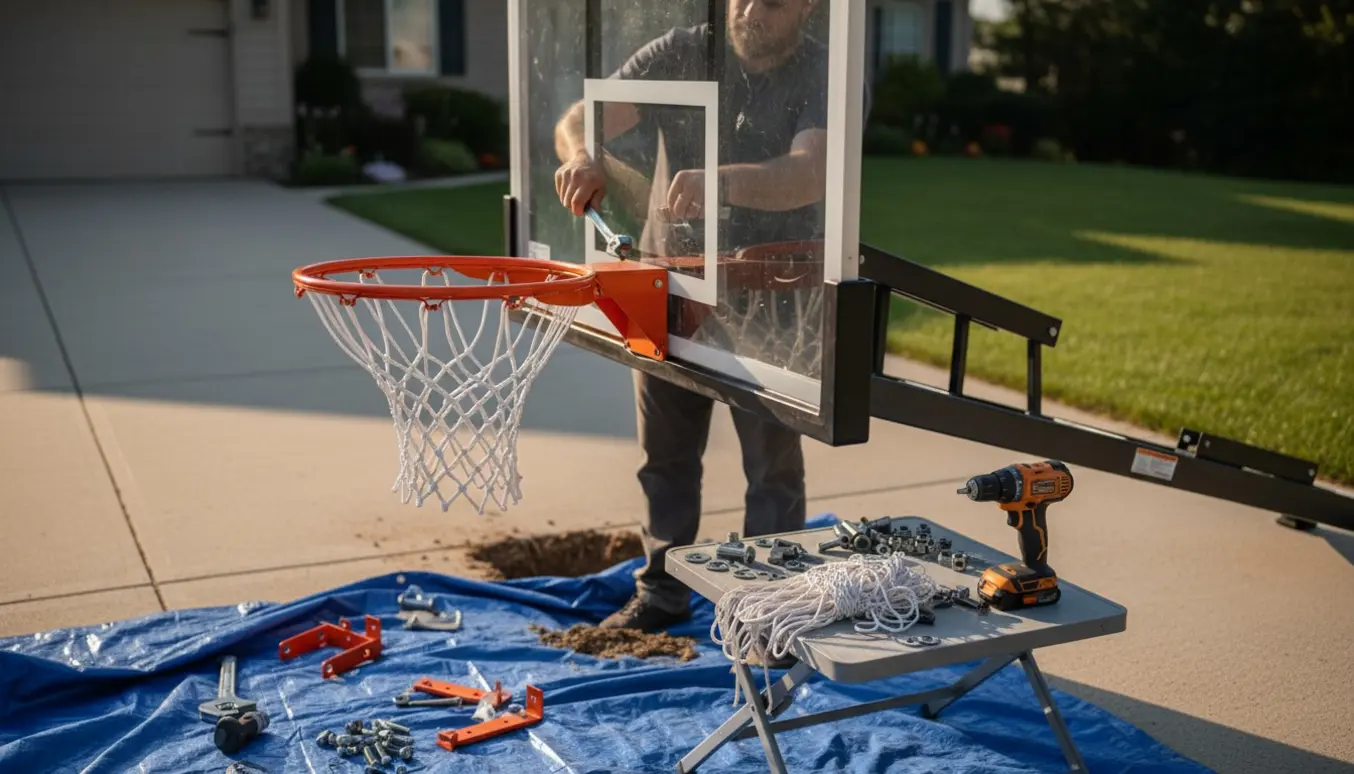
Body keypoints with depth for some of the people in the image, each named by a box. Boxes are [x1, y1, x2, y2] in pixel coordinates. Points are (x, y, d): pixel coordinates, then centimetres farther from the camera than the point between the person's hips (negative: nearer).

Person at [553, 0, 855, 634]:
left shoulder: (829, 78, -13)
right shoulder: (679, 53, -4)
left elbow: (808, 175, -32)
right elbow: (580, 119, -9)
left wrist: (724, 181, -50)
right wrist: (582, 155, -33)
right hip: (669, 285, 3)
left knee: (773, 465, 4)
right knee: (666, 452, 14)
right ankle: (661, 594, 30)